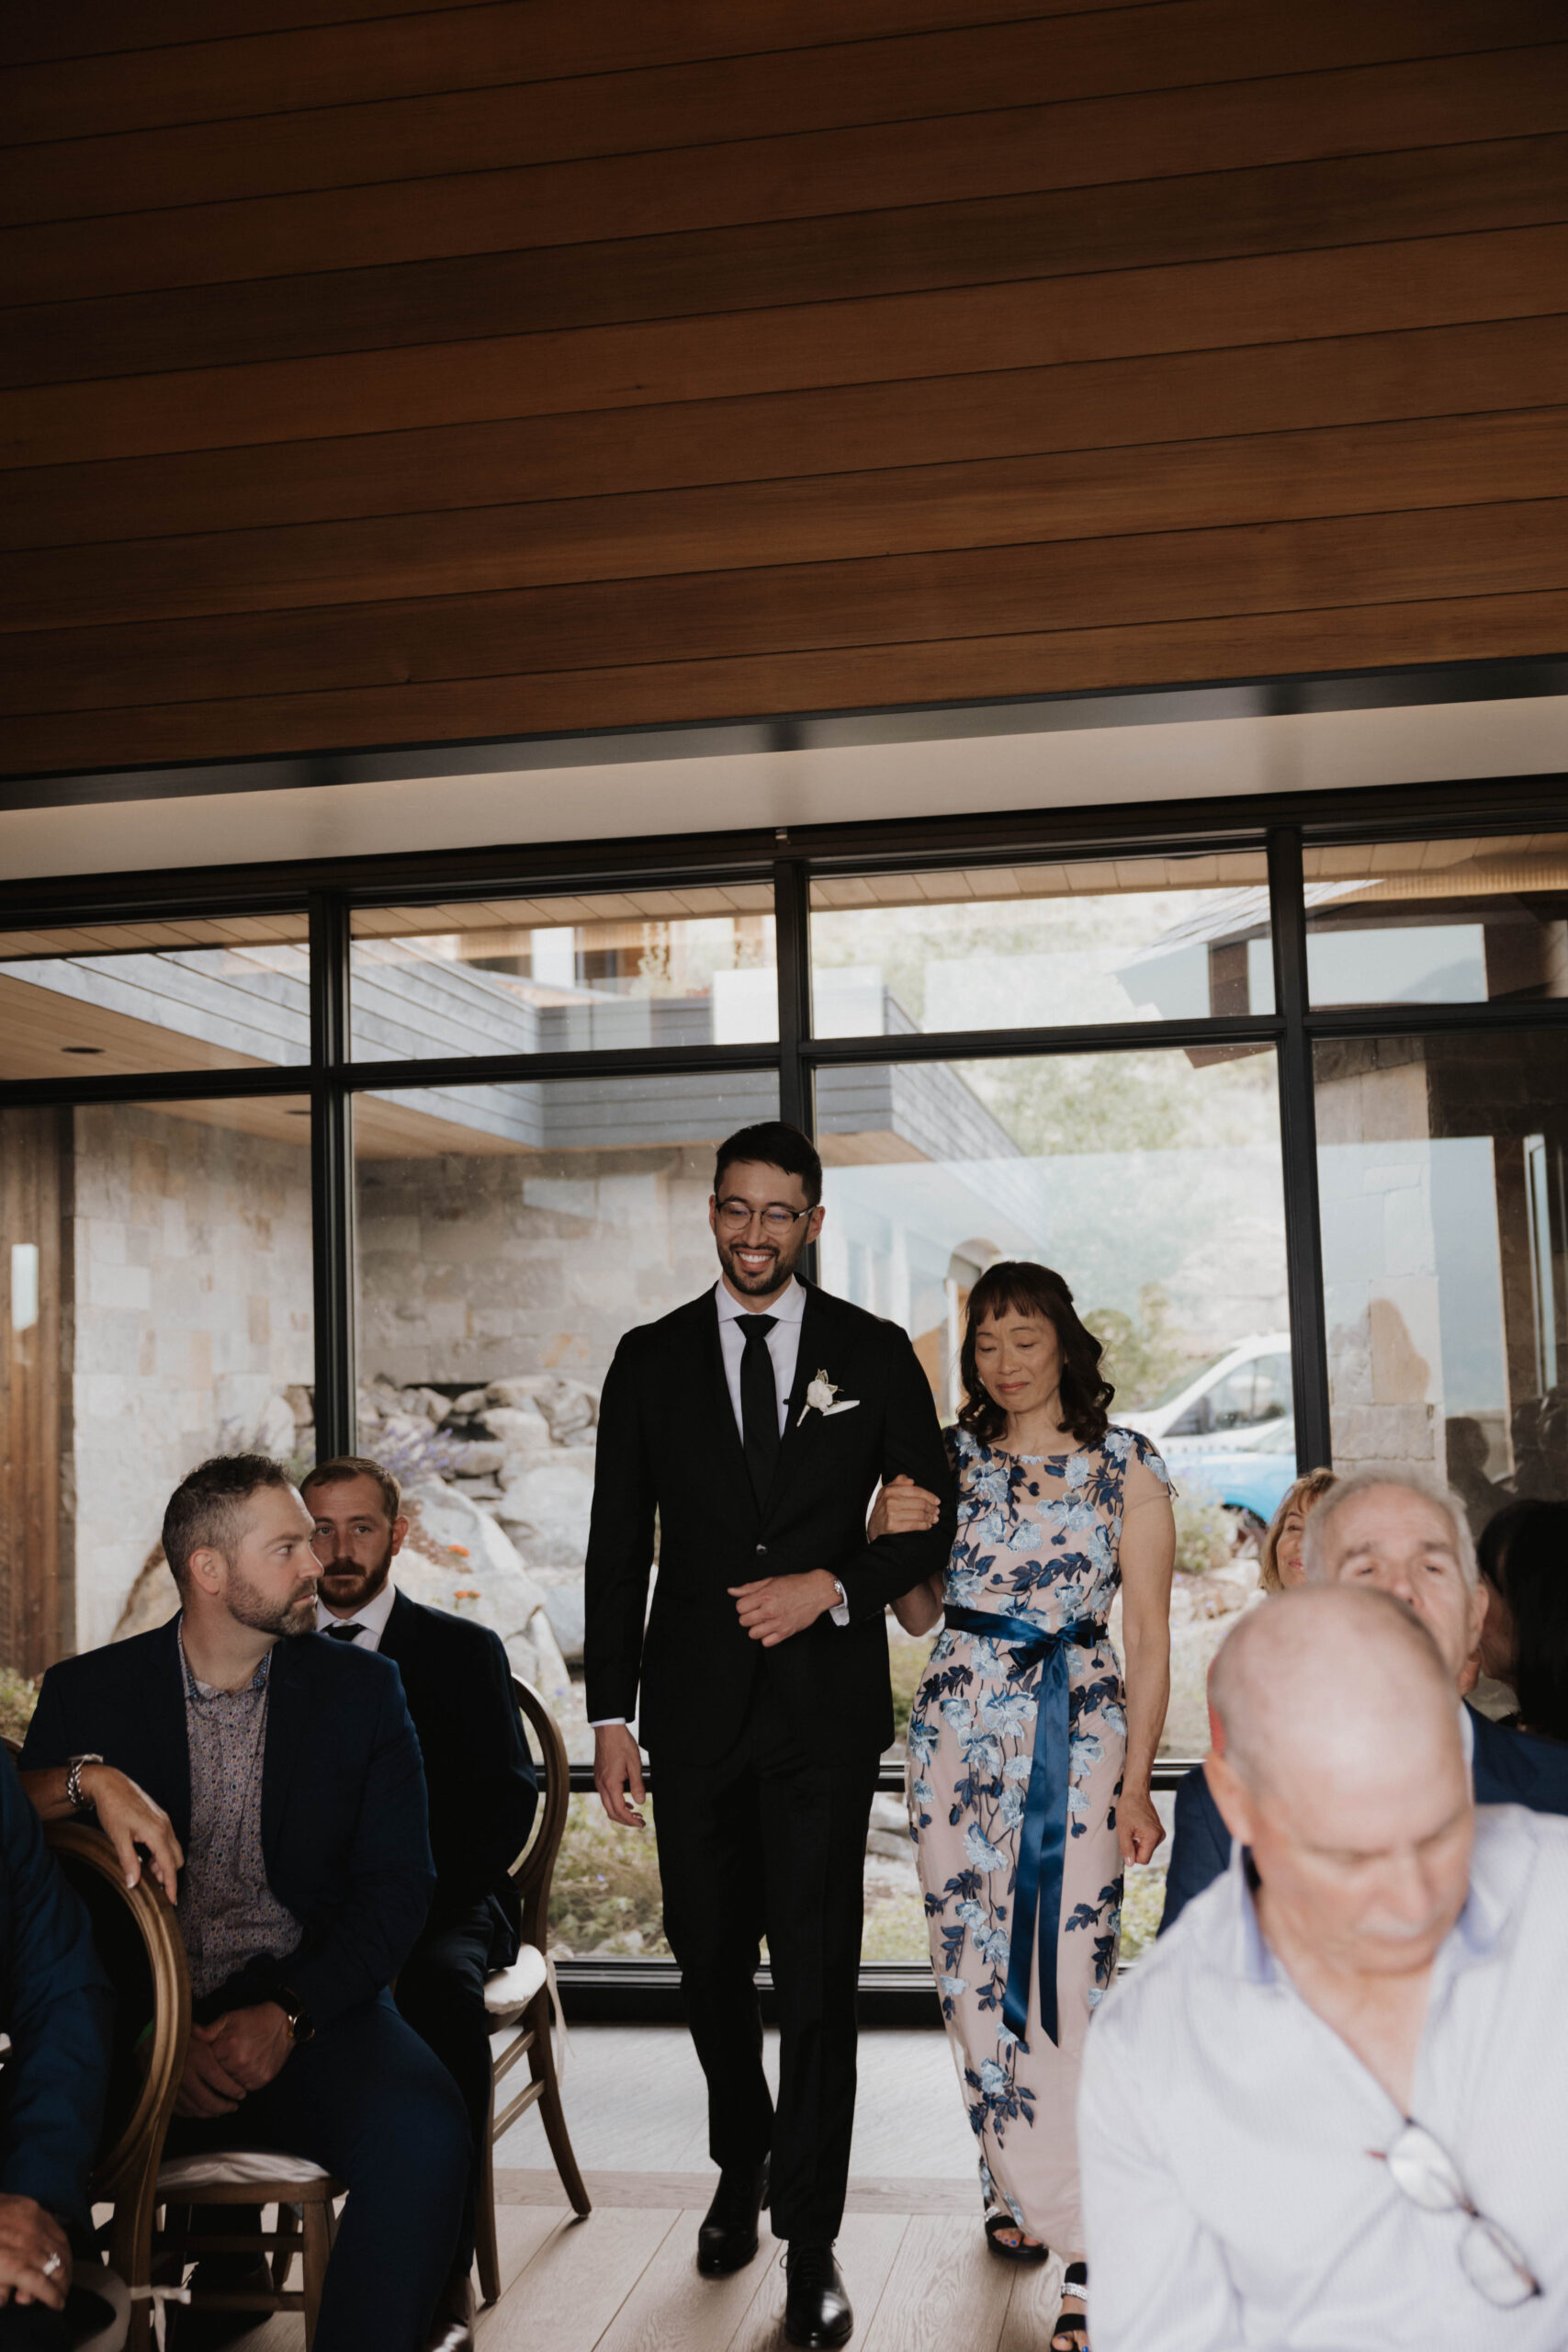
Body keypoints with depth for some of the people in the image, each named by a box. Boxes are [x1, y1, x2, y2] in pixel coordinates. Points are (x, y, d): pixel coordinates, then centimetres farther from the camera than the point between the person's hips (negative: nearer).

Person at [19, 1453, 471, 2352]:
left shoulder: (362, 1690, 8)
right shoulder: (89, 1692, 8)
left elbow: (397, 1887, 3)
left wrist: (287, 2014, -12)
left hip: (307, 2016, 0)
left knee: (423, 2132, -30)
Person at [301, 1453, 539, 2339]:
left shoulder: (466, 1652, 10)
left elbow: (509, 1800, 1)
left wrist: (417, 1898, -15)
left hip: (439, 1902, -2)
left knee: (442, 1978, -36)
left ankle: (444, 2258, -26)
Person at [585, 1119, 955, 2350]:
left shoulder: (875, 1353, 2)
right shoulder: (652, 1358, 5)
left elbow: (936, 1518, 4)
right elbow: (618, 1546, 5)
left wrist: (833, 1586, -12)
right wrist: (610, 1712, 1)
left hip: (825, 1704, -2)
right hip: (695, 1705, 2)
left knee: (818, 1975, 0)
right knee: (710, 1960, 15)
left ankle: (811, 2242, 14)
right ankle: (743, 2162, 40)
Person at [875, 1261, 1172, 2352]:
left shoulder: (1128, 1465, 1)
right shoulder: (952, 1459, 8)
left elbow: (1150, 1635, 0)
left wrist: (1137, 1780, -7)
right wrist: (896, 1539, -7)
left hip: (1081, 1732, -3)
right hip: (959, 1727, 3)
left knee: (1068, 1977, -8)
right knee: (972, 1968, 6)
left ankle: (1087, 2251, -2)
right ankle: (1020, 2188, 25)